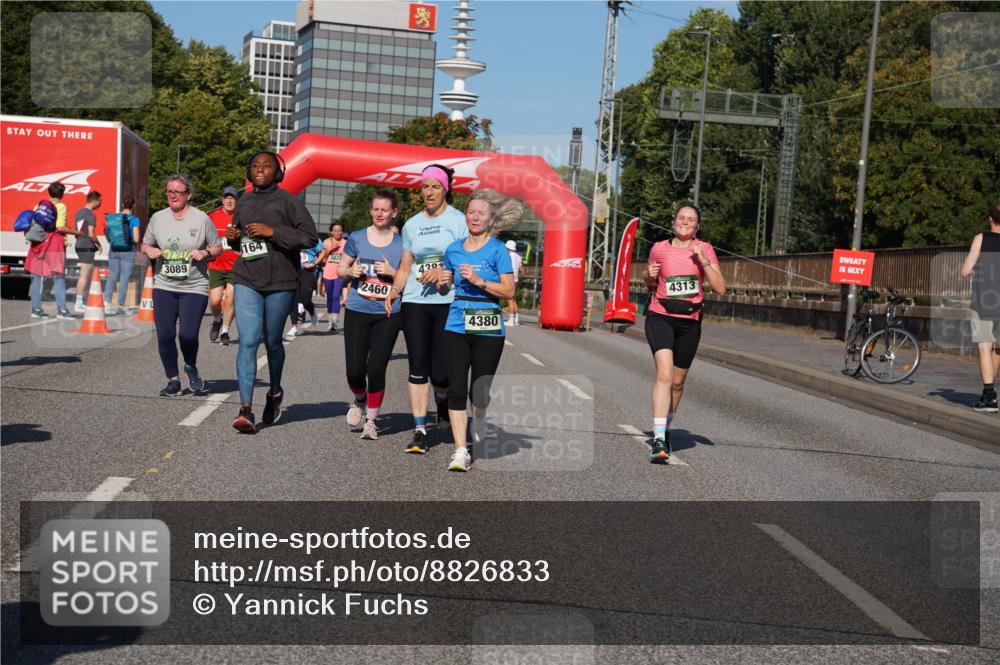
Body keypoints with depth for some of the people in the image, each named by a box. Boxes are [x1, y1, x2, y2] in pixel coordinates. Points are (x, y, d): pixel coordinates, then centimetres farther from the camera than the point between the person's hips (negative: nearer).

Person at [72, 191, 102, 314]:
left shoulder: (79, 213, 14)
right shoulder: (91, 215, -14)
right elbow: (91, 234, -20)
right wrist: (98, 243, -5)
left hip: (79, 245, 9)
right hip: (88, 247, -9)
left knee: (89, 273, 18)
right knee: (84, 275, -6)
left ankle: (84, 301, 22)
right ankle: (78, 304, -5)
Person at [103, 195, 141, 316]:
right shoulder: (134, 220, -9)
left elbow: (108, 234, 5)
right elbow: (136, 239, -14)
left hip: (114, 250, 3)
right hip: (128, 252, -3)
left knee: (112, 276, 13)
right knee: (124, 279, 3)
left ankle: (107, 303, 4)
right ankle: (120, 307, 6)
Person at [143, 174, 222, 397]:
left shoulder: (202, 219, 0)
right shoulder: (158, 218, 8)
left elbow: (218, 248, 8)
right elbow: (145, 245, 18)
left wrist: (205, 253, -12)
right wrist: (150, 250, -4)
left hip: (194, 288, -3)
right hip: (164, 286, 3)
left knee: (188, 334, -12)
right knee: (165, 335, -1)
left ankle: (191, 368, 20)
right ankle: (173, 380, 15)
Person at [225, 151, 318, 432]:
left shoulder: (288, 201, -4)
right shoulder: (243, 202, 13)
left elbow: (310, 237, -12)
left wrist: (272, 231, -19)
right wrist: (232, 237, 4)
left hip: (280, 283, -3)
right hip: (246, 281, 3)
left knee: (272, 341, 11)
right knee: (248, 341, -11)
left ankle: (275, 392, 38)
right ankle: (246, 409, -15)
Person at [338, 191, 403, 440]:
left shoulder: (401, 244, 3)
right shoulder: (357, 238, 4)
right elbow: (340, 269, 12)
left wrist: (392, 272, -11)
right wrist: (351, 271, -10)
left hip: (388, 315, 0)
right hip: (357, 312, 1)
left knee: (376, 369, -4)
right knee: (355, 369, -4)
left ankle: (371, 419, 14)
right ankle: (359, 400, 29)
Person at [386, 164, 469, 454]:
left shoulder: (458, 220, 1)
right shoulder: (411, 225, 14)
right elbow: (405, 267, 17)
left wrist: (443, 271, -18)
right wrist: (394, 290, 0)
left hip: (448, 302, -3)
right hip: (415, 302, 4)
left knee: (441, 370, -6)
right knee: (418, 367, 0)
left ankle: (443, 399, 30)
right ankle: (420, 430, 5)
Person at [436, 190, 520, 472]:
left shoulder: (497, 250, -3)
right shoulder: (453, 249, 10)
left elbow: (509, 292, -8)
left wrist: (479, 280, -18)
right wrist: (443, 283, -1)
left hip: (488, 330, -3)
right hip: (457, 327, 3)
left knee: (479, 391, 4)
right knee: (456, 390, -5)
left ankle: (479, 418, 39)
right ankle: (461, 451, 0)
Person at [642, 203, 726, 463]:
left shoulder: (705, 249, 2)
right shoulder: (659, 249, 2)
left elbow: (720, 288, -5)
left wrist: (703, 260, -15)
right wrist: (650, 276, -4)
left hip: (689, 322, 2)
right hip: (660, 317, -2)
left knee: (677, 382, 12)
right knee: (664, 374, -20)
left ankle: (666, 428, 37)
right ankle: (659, 440, -25)